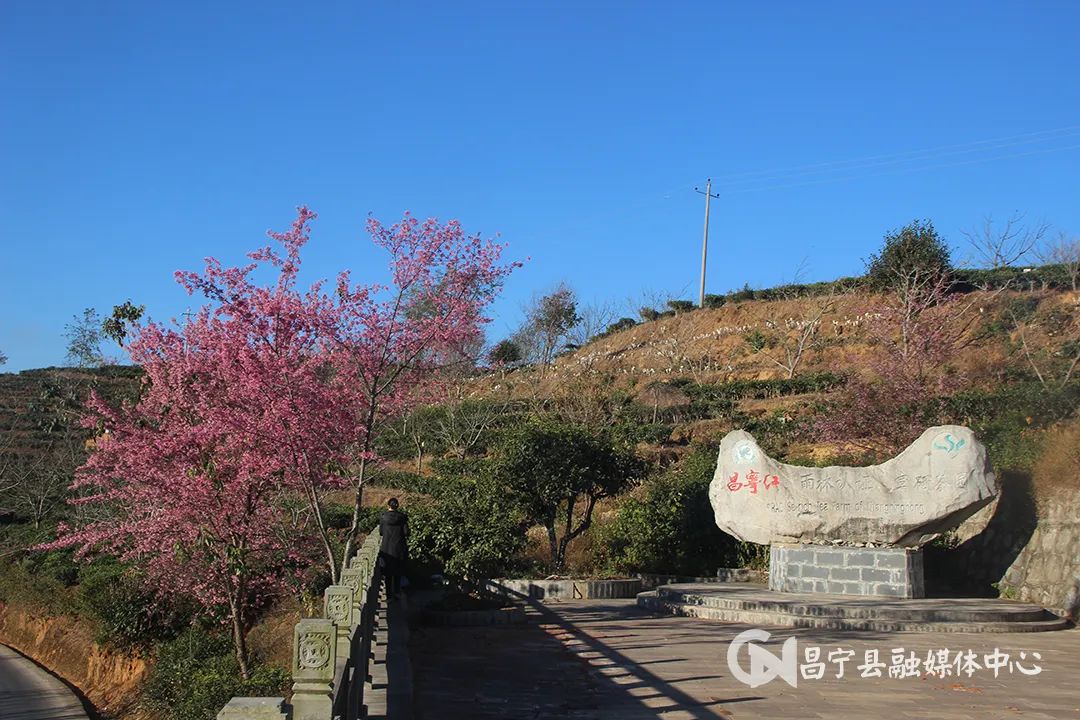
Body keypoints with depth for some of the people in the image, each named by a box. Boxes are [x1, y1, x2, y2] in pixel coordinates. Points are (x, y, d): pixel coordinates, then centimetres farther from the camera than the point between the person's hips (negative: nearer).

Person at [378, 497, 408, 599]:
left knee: (388, 571, 10)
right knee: (398, 571, 13)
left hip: (387, 547, -1)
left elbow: (381, 531, -1)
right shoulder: (402, 517, -7)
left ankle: (389, 592, 13)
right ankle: (397, 592, 15)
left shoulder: (384, 517, -7)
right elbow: (406, 532, -8)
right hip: (399, 547, 1)